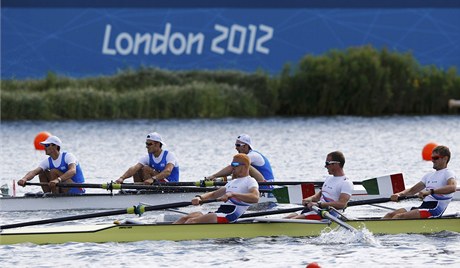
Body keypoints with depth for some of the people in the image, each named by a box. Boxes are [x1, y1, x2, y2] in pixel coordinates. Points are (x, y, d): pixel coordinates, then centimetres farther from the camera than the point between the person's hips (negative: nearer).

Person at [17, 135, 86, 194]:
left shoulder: (67, 156, -15)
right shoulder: (48, 162, 3)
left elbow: (72, 171, -36)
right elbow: (34, 172, -14)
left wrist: (58, 180, -52)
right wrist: (24, 179, -37)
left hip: (77, 190, -7)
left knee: (53, 172, -22)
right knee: (42, 173, 2)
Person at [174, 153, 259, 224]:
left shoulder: (250, 181, 1)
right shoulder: (233, 182, 31)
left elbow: (255, 198, -19)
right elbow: (214, 194, 32)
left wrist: (232, 194, -30)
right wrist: (200, 198, 10)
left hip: (228, 217, -9)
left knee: (192, 221, -26)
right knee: (185, 218, -9)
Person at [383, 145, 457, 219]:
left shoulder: (448, 173, 0)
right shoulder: (429, 175, 26)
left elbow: (452, 187, -23)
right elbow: (412, 190, 25)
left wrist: (430, 191, -35)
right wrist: (399, 194, 2)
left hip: (435, 209, -8)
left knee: (399, 216, -26)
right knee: (390, 215, -8)